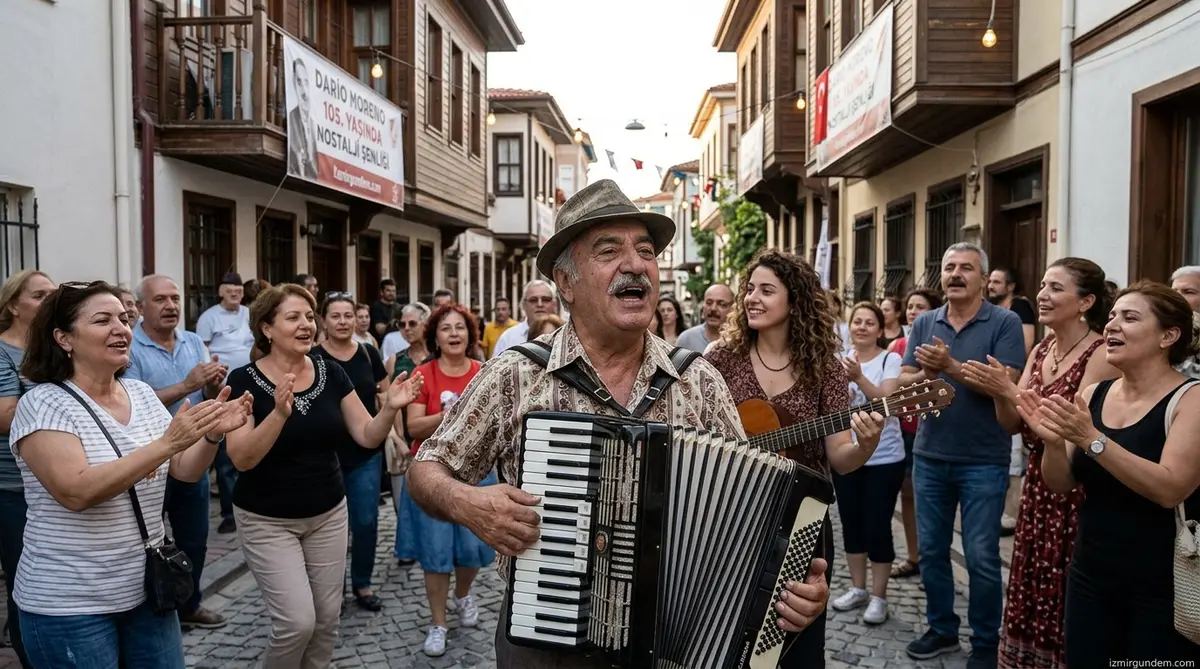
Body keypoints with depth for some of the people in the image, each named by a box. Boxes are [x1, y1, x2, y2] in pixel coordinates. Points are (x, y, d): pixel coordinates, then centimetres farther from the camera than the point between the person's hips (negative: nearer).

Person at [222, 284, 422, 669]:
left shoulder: (331, 374, -2)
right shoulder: (245, 380, -13)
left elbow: (367, 436, -2)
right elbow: (242, 459, -21)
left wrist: (389, 408, -22)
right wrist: (279, 413, -35)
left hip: (328, 514, 4)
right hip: (267, 520, -4)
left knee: (327, 618, 10)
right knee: (297, 621, -8)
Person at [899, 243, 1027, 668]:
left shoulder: (1005, 323, -7)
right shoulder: (924, 323, 6)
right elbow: (904, 382, 1)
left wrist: (952, 366, -26)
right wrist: (927, 374, -20)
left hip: (984, 462, -4)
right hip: (929, 456, 4)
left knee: (981, 558, 4)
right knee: (931, 550, 13)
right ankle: (942, 629, 31)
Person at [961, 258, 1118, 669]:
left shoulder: (1101, 354, -15)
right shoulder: (1041, 350, 8)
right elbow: (1012, 424, 5)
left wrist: (1011, 390, -25)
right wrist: (998, 392, -14)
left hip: (1077, 491, -7)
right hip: (1038, 485, 7)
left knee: (1067, 600, 4)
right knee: (1034, 592, 15)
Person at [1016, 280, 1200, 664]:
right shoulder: (1093, 394, 3)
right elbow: (1061, 485, 3)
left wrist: (1090, 439, -30)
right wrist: (1054, 442, -16)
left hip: (1164, 591, -5)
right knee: (1083, 660, 11)